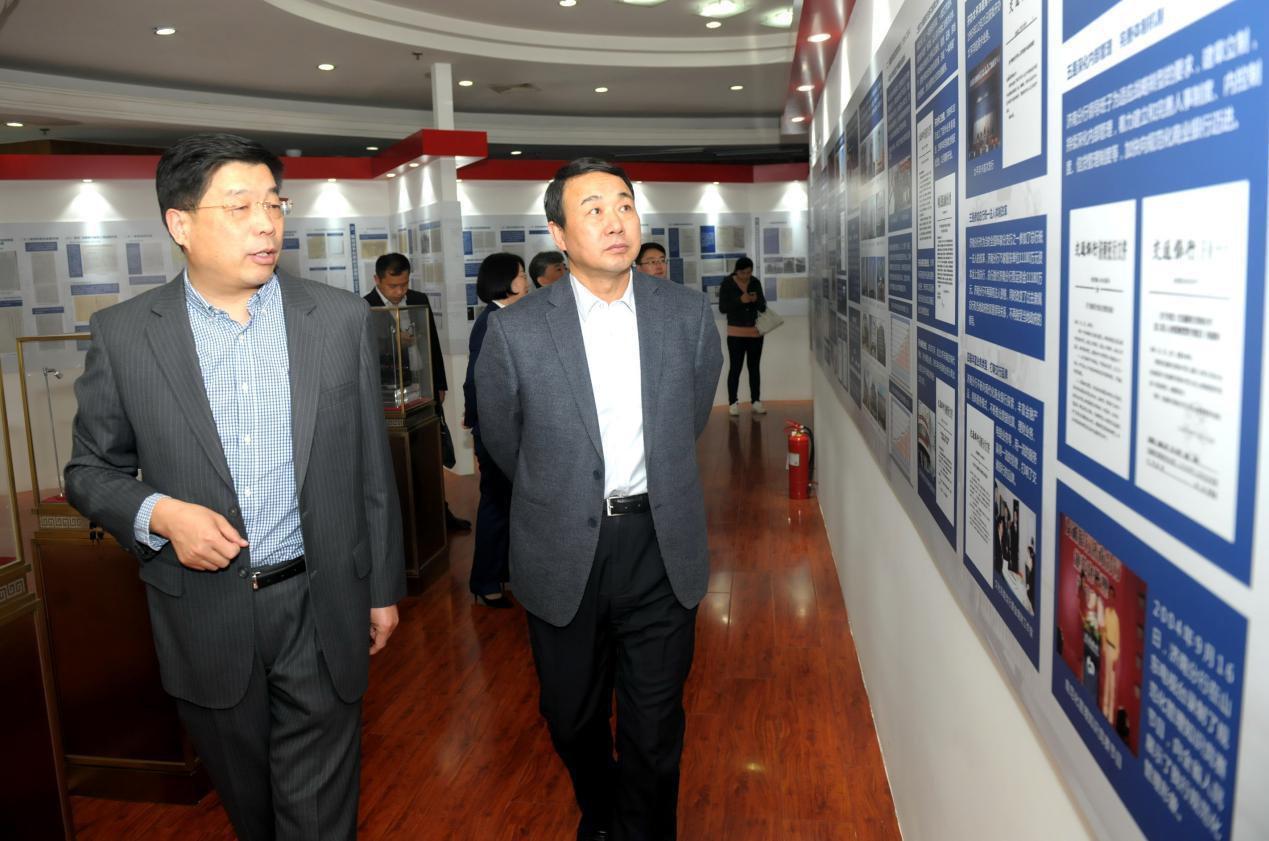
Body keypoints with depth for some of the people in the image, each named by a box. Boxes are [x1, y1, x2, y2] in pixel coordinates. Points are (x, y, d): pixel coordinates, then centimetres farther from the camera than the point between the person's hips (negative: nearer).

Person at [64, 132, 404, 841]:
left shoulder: (341, 318, -4)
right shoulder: (123, 334, -5)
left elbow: (371, 464, 2)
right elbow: (92, 471, 5)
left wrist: (383, 587, 6)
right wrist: (159, 514, -17)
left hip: (322, 609, 0)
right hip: (206, 615, 1)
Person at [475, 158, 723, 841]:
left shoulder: (688, 315, -3)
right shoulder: (516, 330, -9)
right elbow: (502, 439, 6)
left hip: (661, 547, 1)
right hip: (563, 554, 0)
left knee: (654, 728, 11)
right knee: (574, 720, 20)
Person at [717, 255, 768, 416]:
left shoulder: (756, 283, 3)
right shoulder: (727, 284, -7)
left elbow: (763, 307, 6)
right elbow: (722, 308, -12)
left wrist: (757, 300, -16)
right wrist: (740, 300, -23)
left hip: (756, 333, 4)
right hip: (736, 334, -4)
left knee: (754, 368, 9)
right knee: (735, 368, -2)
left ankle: (756, 401, 15)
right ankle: (733, 403, 5)